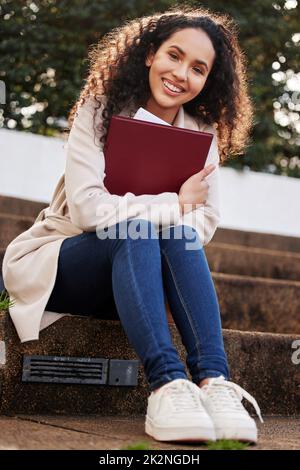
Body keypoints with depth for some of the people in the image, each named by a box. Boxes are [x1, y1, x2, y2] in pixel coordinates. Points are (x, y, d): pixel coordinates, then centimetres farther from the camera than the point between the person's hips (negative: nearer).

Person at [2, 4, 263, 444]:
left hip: (128, 282, 3)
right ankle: (167, 383, -45)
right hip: (53, 266, -3)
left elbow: (206, 224, -8)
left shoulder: (201, 133, 1)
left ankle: (213, 380, -40)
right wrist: (178, 204, -20)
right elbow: (87, 209, -24)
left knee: (178, 236, -28)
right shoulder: (100, 111, -12)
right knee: (135, 233, -33)